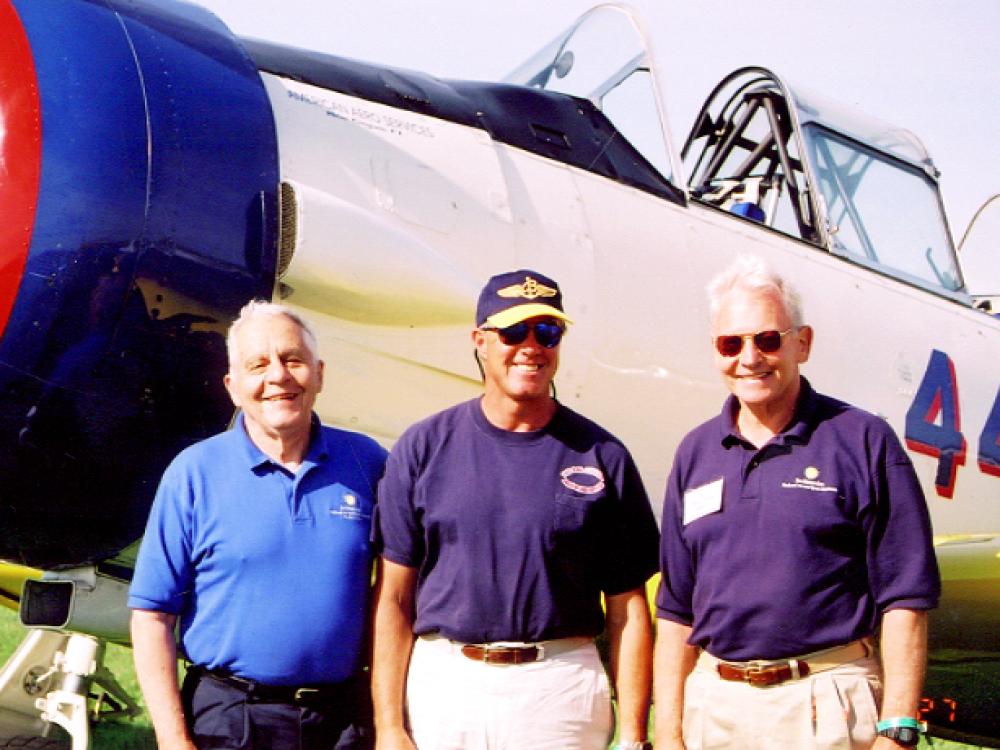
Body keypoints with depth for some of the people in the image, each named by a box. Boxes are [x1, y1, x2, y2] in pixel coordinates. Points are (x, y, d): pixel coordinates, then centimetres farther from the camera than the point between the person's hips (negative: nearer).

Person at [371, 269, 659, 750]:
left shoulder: (603, 457, 3)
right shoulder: (423, 447, 4)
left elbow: (628, 609, 3)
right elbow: (393, 598, 2)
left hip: (561, 690, 0)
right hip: (438, 684, 1)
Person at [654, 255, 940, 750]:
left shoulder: (863, 441, -3)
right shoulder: (695, 454, 10)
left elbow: (904, 599, -6)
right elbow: (676, 607, 11)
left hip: (828, 707, -4)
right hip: (713, 705, 4)